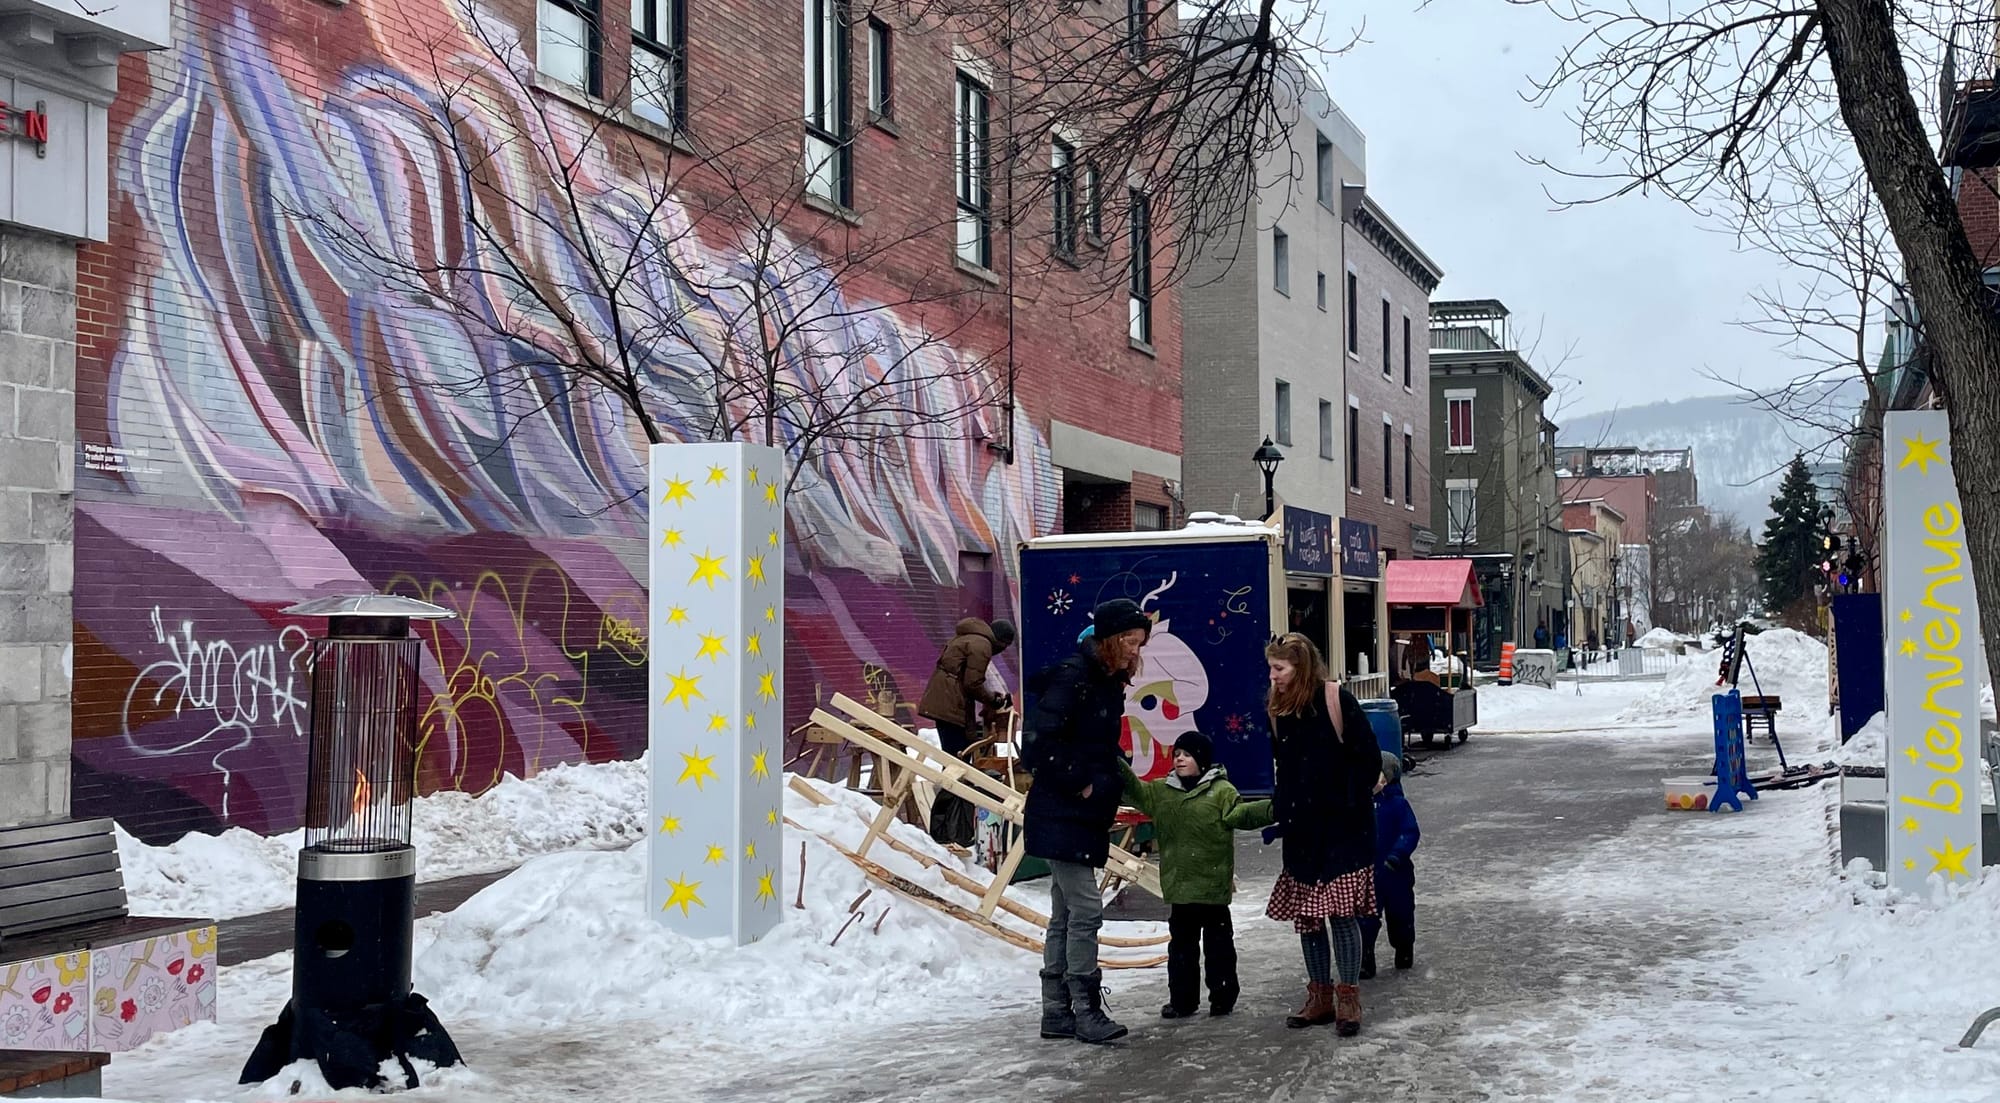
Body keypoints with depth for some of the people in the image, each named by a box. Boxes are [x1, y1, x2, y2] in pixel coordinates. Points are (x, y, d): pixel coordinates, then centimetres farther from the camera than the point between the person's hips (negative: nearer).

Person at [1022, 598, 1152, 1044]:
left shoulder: (1107, 684, 13)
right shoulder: (1072, 678, -15)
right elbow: (1037, 744, -22)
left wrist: (1115, 773, 6)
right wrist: (1080, 784, -15)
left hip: (1084, 819, 10)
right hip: (1061, 818, -10)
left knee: (1064, 915, 12)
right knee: (1086, 910, -8)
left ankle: (1057, 1012, 18)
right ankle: (1086, 1010, -1)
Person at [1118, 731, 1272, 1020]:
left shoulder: (1221, 790, -7)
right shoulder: (1163, 790, 9)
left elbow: (1240, 813, -18)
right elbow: (1135, 790, 10)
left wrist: (1272, 809, -35)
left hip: (1212, 885, -5)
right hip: (1178, 886, 5)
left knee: (1218, 942, 6)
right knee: (1180, 943, 11)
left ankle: (1223, 996, 16)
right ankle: (1182, 999, 19)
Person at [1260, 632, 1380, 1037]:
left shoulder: (1337, 701, -11)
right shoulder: (1281, 711, 7)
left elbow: (1370, 761, -10)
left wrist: (1349, 805, -8)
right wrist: (1279, 817, 8)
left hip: (1342, 831, -6)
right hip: (1302, 833, 6)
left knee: (1341, 913, -4)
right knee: (1305, 916, 8)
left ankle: (1348, 998, 8)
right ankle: (1320, 997, 20)